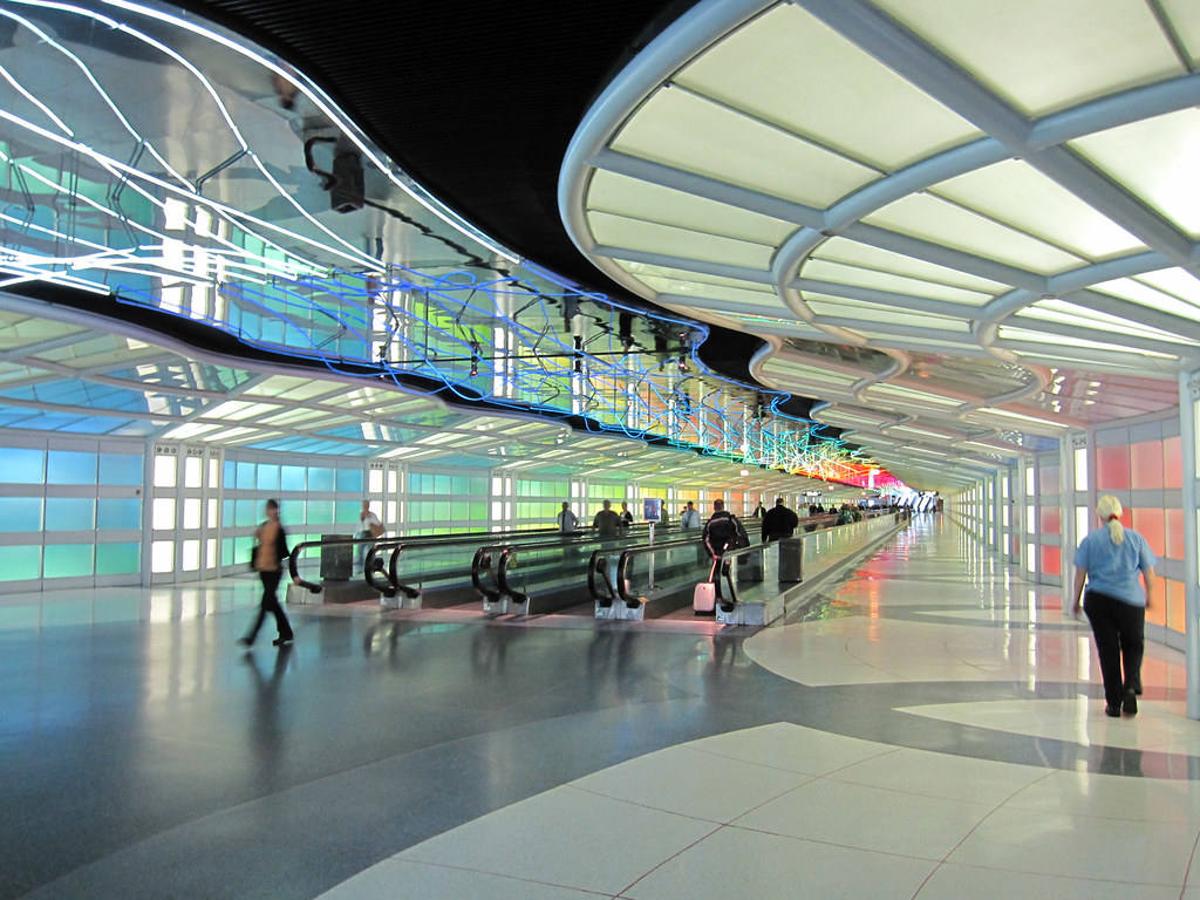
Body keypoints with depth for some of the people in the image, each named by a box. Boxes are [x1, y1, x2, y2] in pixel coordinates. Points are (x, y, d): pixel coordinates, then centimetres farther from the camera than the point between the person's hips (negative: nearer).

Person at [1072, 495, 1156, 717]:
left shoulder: (1090, 540, 0)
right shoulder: (1136, 538, 3)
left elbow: (1080, 573, -1)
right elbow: (1149, 572, 5)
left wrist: (1076, 601, 8)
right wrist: (1149, 595, 21)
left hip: (1098, 601, 0)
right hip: (1130, 601, 0)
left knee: (1108, 651, 6)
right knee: (1133, 646, 17)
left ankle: (1114, 703, 9)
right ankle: (1131, 686, -8)